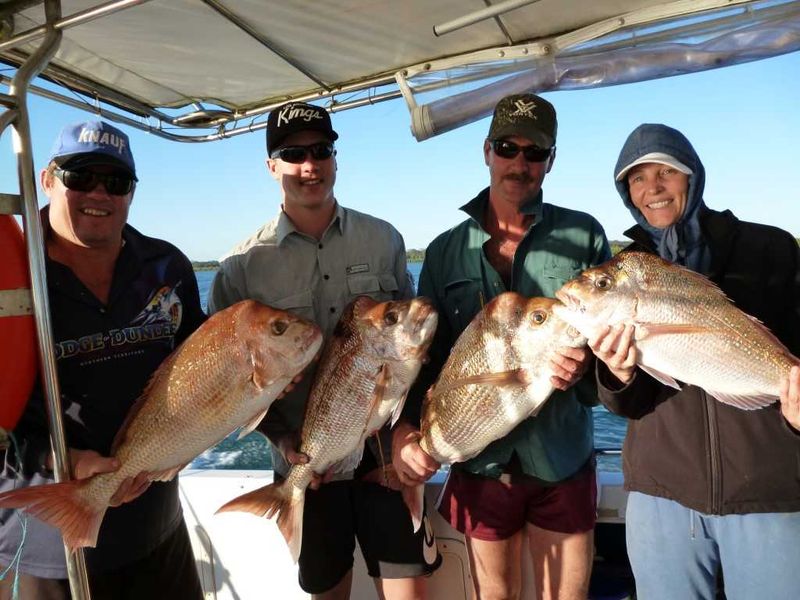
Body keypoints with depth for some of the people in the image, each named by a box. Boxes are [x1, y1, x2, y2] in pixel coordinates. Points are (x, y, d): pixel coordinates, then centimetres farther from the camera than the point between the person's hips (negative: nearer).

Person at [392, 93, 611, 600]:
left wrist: (588, 361, -20)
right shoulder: (446, 252, 2)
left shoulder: (584, 235, -1)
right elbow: (425, 354, 2)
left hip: (563, 459, 0)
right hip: (481, 462, 1)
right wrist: (406, 426, -13)